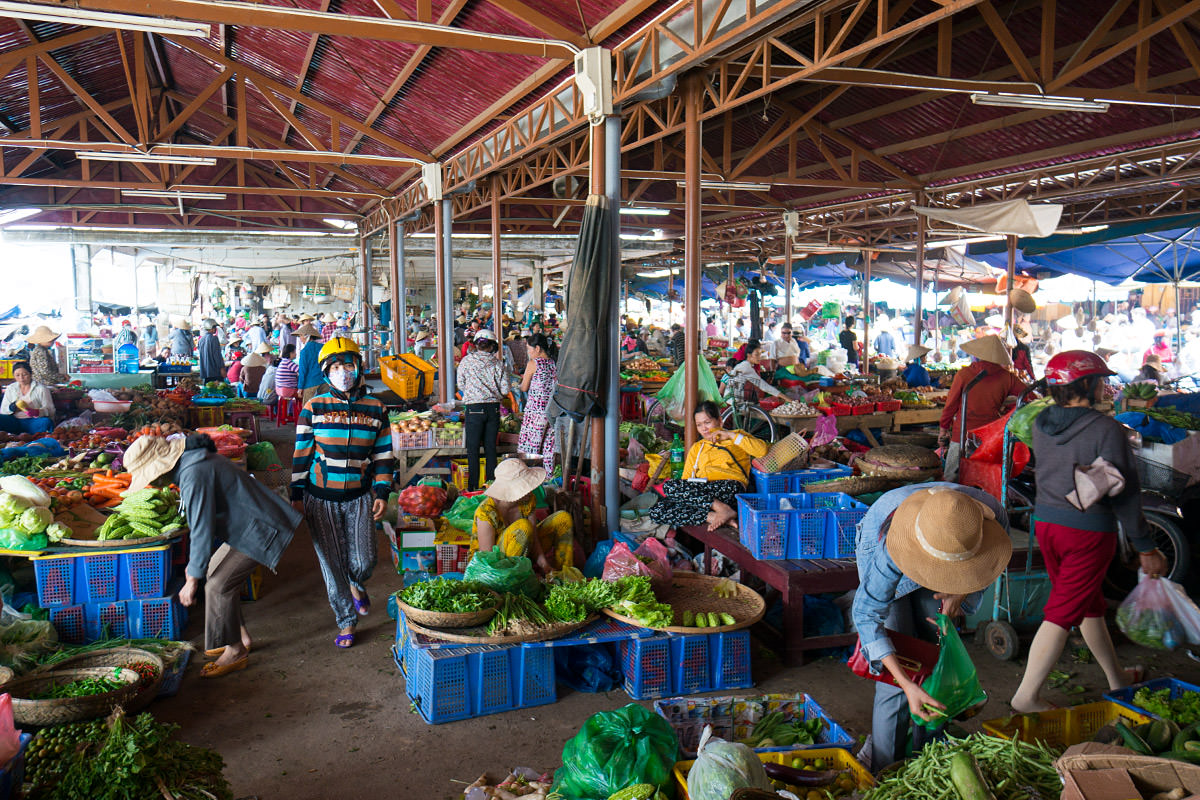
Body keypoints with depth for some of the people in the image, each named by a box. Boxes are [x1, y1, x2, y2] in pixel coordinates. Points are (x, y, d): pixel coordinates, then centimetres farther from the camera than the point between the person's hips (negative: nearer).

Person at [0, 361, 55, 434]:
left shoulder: (41, 389, 5)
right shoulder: (10, 389, 17)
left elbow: (50, 410, 0)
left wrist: (37, 412, -21)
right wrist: (11, 408, -7)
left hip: (33, 421, -3)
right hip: (15, 422, 3)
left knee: (46, 422, -36)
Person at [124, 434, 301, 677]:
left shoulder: (194, 474, -24)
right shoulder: (192, 461, 10)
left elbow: (202, 528, -23)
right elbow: (198, 520, 21)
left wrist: (193, 579, -16)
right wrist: (193, 564, 25)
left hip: (258, 529, -11)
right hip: (246, 525, 11)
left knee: (219, 586, -10)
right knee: (213, 573, 16)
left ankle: (235, 651, 4)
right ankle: (241, 636, 26)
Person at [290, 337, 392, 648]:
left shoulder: (375, 409, 2)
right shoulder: (314, 408, -2)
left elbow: (383, 455, 7)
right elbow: (301, 453, 2)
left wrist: (382, 493, 1)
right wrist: (297, 495, 0)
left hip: (359, 497, 1)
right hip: (321, 498, -1)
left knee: (363, 562, 0)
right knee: (332, 564, 3)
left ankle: (357, 585, 37)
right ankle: (346, 622, 21)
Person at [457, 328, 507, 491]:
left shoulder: (467, 361, -2)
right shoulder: (498, 363, 0)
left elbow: (461, 385, 5)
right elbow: (505, 389, -1)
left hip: (474, 408, -2)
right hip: (494, 408, 2)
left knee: (473, 449, 5)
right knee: (491, 447, 11)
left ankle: (473, 485, 6)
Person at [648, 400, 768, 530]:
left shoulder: (737, 437, 23)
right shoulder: (697, 448, 34)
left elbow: (762, 451, 3)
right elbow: (686, 478, 23)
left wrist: (731, 435, 3)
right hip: (701, 492, 6)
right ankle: (712, 517, -31)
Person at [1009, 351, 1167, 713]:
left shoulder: (1040, 424, 0)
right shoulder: (1107, 429, -17)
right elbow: (1124, 492, -14)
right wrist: (1145, 547, -6)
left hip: (1045, 521, 7)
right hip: (1090, 530, -7)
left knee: (1090, 603, 23)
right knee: (1064, 611, 0)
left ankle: (1116, 677, 42)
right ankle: (1026, 696, 3)